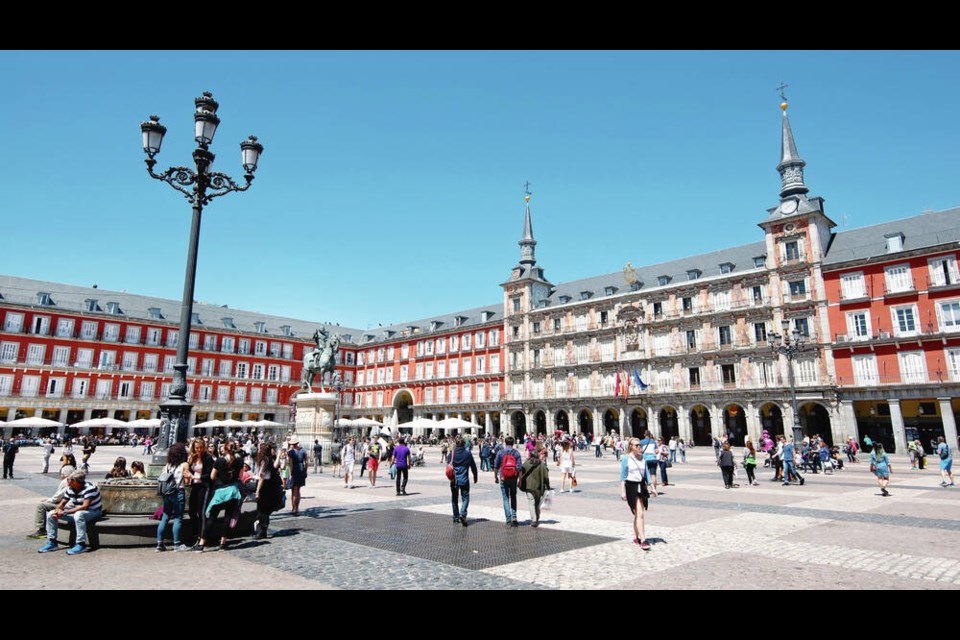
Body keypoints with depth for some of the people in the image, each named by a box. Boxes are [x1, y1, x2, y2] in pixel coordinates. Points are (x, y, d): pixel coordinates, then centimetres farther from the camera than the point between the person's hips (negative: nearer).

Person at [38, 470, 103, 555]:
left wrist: (65, 512, -31)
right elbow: (62, 503, 7)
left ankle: (81, 545, -33)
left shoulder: (89, 488, -26)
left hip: (94, 512, -9)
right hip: (77, 511, 9)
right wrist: (58, 510, -17)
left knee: (78, 514, -41)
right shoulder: (70, 488, -2)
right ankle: (52, 542, 11)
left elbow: (85, 506, -32)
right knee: (50, 514, 3)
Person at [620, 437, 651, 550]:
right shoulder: (626, 459, -7)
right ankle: (643, 540, -10)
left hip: (641, 486, 6)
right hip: (631, 487, -5)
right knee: (639, 514, -11)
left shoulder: (642, 458, 8)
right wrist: (622, 491, -12)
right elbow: (623, 476, -7)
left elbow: (646, 474, 12)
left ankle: (636, 537, 26)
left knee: (638, 514, 12)